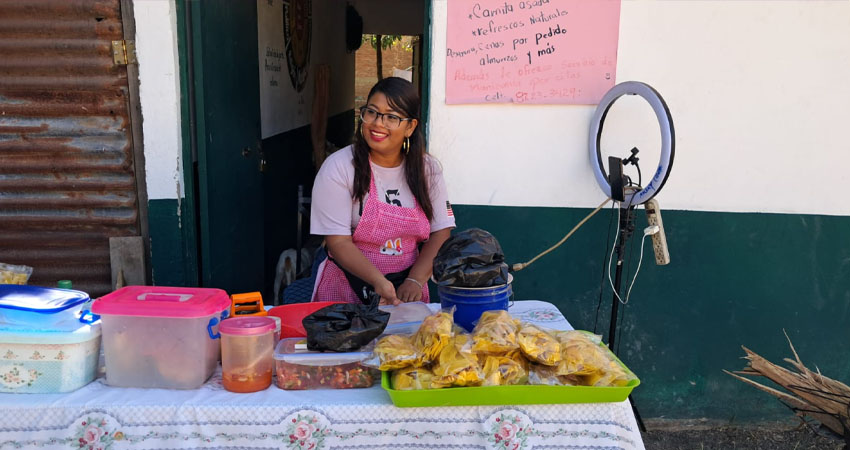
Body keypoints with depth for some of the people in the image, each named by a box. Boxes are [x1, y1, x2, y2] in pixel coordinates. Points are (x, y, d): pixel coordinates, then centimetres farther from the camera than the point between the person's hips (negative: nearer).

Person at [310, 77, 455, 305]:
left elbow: (441, 232, 3)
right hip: (347, 290, -2)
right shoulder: (339, 167, -6)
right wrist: (379, 281, -24)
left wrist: (414, 281, -11)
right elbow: (338, 242, -10)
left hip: (406, 291, 3)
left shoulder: (428, 168, 4)